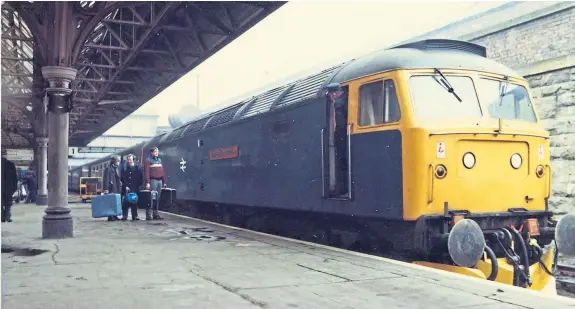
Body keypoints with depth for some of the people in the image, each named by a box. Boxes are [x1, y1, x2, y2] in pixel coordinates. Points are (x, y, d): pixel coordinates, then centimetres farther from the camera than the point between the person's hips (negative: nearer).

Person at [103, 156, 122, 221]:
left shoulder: (117, 168, 18)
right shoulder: (108, 168, -7)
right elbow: (106, 179, -13)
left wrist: (121, 185, 17)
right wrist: (106, 189, -18)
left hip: (117, 188, 8)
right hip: (111, 189, -8)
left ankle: (114, 216, 14)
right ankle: (110, 217, -4)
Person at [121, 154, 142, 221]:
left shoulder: (137, 168, 8)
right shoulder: (124, 168, 6)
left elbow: (140, 178, 7)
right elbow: (123, 178, 1)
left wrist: (137, 186, -3)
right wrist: (126, 186, -9)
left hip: (135, 188, 1)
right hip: (126, 188, -1)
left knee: (134, 202, 3)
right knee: (125, 202, -7)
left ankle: (135, 216, 9)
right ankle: (124, 216, -1)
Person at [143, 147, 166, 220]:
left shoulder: (159, 160, 20)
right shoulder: (148, 160, -1)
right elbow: (146, 172, -9)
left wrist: (164, 181, 16)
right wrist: (147, 182, -17)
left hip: (160, 180, 6)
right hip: (153, 180, -6)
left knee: (157, 198, 7)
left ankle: (155, 214, 12)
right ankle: (148, 215, -4)